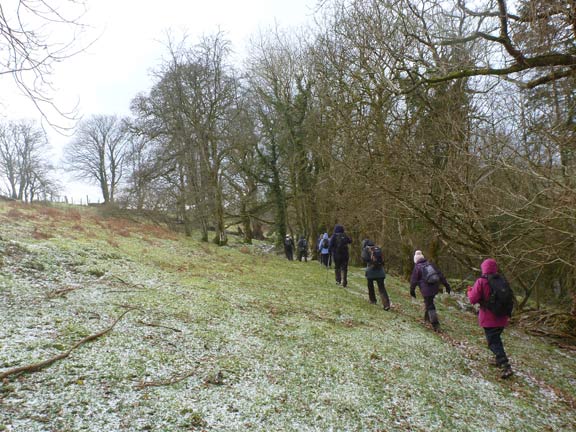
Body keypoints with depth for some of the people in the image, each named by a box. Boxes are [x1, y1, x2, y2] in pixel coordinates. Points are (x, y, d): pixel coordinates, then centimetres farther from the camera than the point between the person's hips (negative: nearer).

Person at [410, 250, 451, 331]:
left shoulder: (417, 267, -6)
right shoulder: (430, 264, 8)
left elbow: (413, 280, -5)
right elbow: (440, 275, 9)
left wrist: (412, 290, 9)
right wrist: (446, 285, 14)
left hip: (426, 290, -6)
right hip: (435, 288, 6)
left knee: (430, 306, 0)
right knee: (429, 302, 26)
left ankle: (436, 325, -3)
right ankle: (427, 318, 37)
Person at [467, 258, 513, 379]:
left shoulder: (481, 282, -14)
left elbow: (473, 299, -13)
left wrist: (469, 291, 6)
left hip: (489, 319, -6)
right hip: (502, 318, 6)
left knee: (493, 342, -2)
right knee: (496, 338, 26)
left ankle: (506, 367, -13)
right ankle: (498, 359, 37)